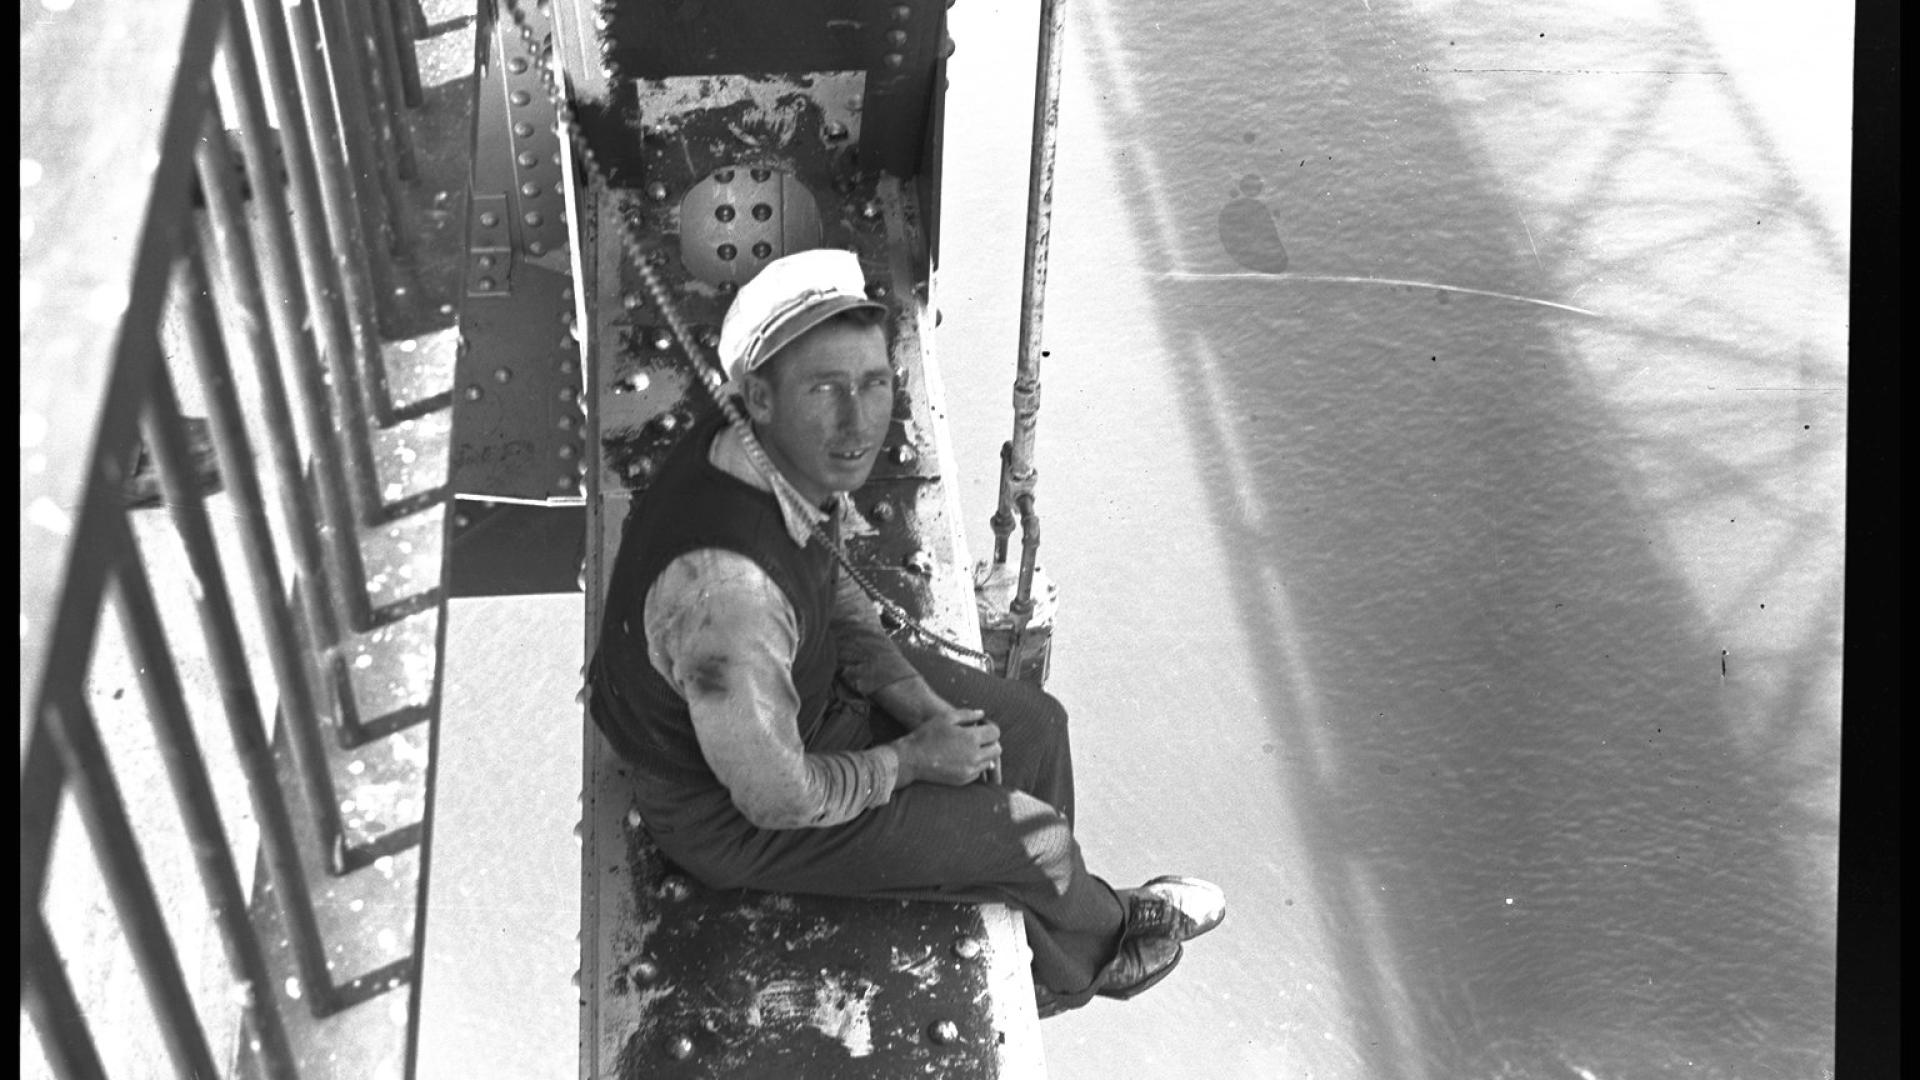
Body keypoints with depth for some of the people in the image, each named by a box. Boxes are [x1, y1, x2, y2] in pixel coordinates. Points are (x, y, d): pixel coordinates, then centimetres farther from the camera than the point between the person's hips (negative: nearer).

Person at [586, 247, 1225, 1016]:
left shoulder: (800, 463, -15)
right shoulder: (726, 589, -42)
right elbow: (779, 801, -29)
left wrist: (916, 700, -5)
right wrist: (915, 759, -14)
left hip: (806, 688, 8)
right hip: (732, 811, -8)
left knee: (1033, 725, 14)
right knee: (1035, 841, -1)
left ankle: (1056, 976, 38)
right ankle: (1099, 931, 38)